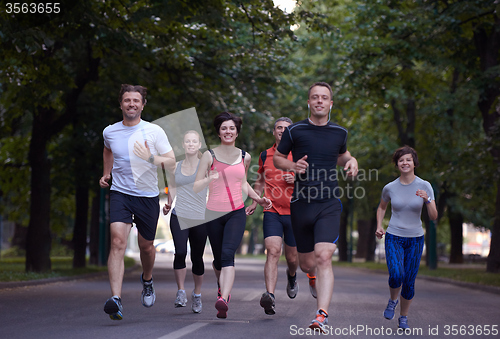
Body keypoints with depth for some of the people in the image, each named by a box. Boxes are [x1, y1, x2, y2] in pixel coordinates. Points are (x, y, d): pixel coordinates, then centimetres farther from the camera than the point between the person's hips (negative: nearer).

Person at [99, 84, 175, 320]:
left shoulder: (154, 131, -4)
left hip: (148, 196, 0)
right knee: (118, 241, -20)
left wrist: (152, 158, -20)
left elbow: (172, 163, -4)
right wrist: (106, 173, 18)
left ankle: (147, 280, 47)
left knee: (146, 246, 13)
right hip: (119, 194, 0)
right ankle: (116, 300, -29)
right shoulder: (110, 132, 4)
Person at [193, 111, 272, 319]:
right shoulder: (210, 156, -1)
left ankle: (223, 300, -33)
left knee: (227, 255, -21)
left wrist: (258, 199, 13)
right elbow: (195, 187, -2)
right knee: (218, 259, 10)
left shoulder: (245, 157, 8)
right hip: (214, 214, 0)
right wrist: (209, 179, -21)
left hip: (237, 213, 0)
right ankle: (222, 287, 43)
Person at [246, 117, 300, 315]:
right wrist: (254, 202, 14)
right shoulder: (265, 155, 10)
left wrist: (296, 179, -13)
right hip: (272, 212, 0)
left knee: (292, 257, 10)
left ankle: (291, 277, 46)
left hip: (294, 213, 0)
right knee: (272, 251, -20)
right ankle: (270, 296, -30)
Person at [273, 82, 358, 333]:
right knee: (306, 263, 9)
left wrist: (351, 161, 6)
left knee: (323, 257, -19)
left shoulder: (339, 132, 8)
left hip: (329, 205, 0)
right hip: (301, 203, 0)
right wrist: (292, 166, -10)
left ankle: (322, 315, -22)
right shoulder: (295, 130, 0)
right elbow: (278, 158, 11)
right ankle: (313, 276, 49)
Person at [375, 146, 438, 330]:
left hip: (415, 239, 1)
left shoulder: (425, 186, -6)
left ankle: (403, 317, 24)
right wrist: (379, 226, 2)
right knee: (396, 276, -23)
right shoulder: (390, 188, -3)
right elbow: (382, 207, 17)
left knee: (409, 282, 2)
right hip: (394, 238, -1)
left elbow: (434, 216, -9)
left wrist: (427, 200, -26)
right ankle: (392, 301, 9)